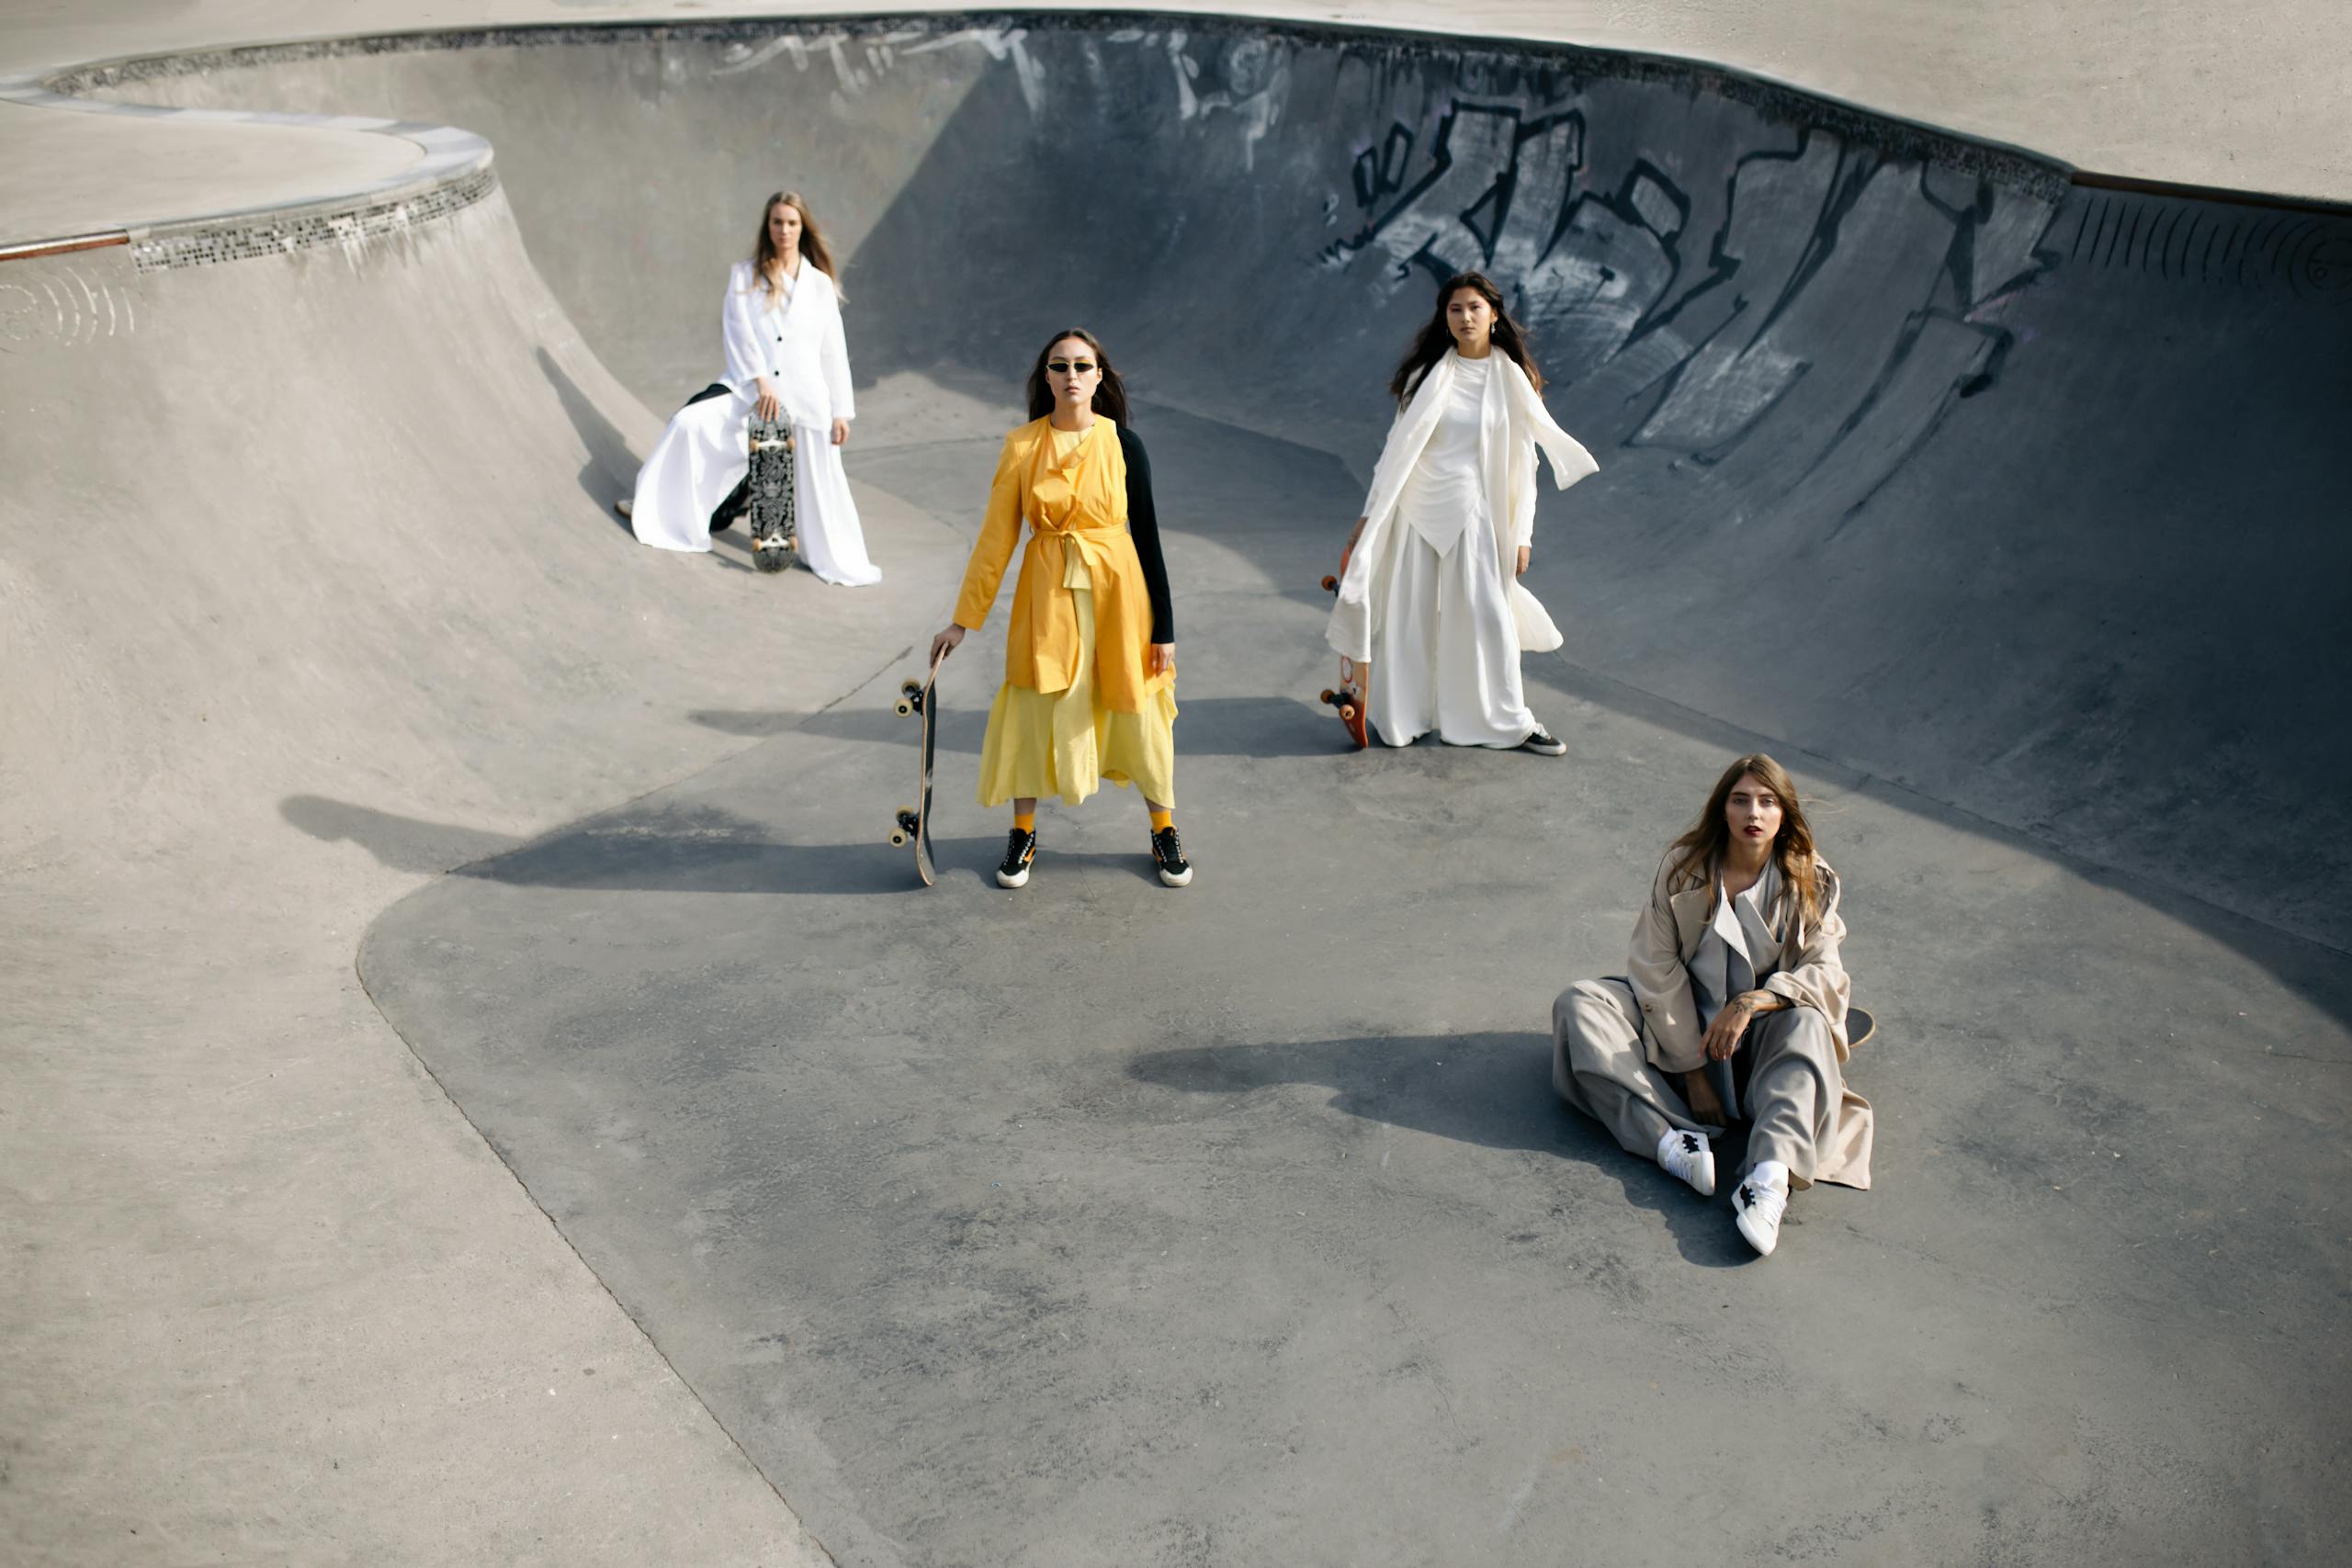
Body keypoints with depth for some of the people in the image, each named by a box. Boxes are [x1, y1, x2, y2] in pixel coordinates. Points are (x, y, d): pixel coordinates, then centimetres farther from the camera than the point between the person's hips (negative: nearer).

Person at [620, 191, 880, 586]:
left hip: (806, 395, 0)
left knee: (821, 485, -1)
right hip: (750, 389, 0)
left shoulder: (820, 284, 10)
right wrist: (761, 381, -17)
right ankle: (660, 506, -8)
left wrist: (841, 410, 3)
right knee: (690, 421, -21)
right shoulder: (746, 275, 9)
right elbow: (739, 330, -3)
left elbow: (834, 350, 9)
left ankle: (841, 564, 13)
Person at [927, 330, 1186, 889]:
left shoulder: (1123, 446, -5)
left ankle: (1164, 830, 27)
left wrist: (1163, 627, -2)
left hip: (1116, 589, -1)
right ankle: (1023, 833, 25)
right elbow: (996, 537, 1)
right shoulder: (1021, 446, -3)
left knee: (1137, 709, 7)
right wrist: (963, 619, 0)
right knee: (1035, 707, 4)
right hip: (1047, 591, 1)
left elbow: (1147, 535, -1)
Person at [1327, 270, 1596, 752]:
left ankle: (1509, 722, 12)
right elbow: (1397, 446, 5)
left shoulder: (1513, 380, 1)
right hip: (1415, 510, 0)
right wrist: (1370, 514, 3)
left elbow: (1523, 465, 3)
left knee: (1487, 616, 0)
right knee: (1409, 615, 5)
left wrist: (1522, 534, -1)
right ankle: (1404, 718, 19)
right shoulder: (1428, 374, 2)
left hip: (1472, 513, 0)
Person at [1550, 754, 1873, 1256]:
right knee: (1578, 1005, -24)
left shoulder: (1811, 882, -4)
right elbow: (1657, 970, -10)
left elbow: (1824, 972, -10)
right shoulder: (1682, 868, -8)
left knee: (1806, 1024, -34)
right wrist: (1691, 1071, -16)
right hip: (1680, 1023, 1)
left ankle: (1771, 1176, -54)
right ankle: (1674, 1141, -42)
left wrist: (1753, 1001, -30)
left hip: (1759, 1031, 0)